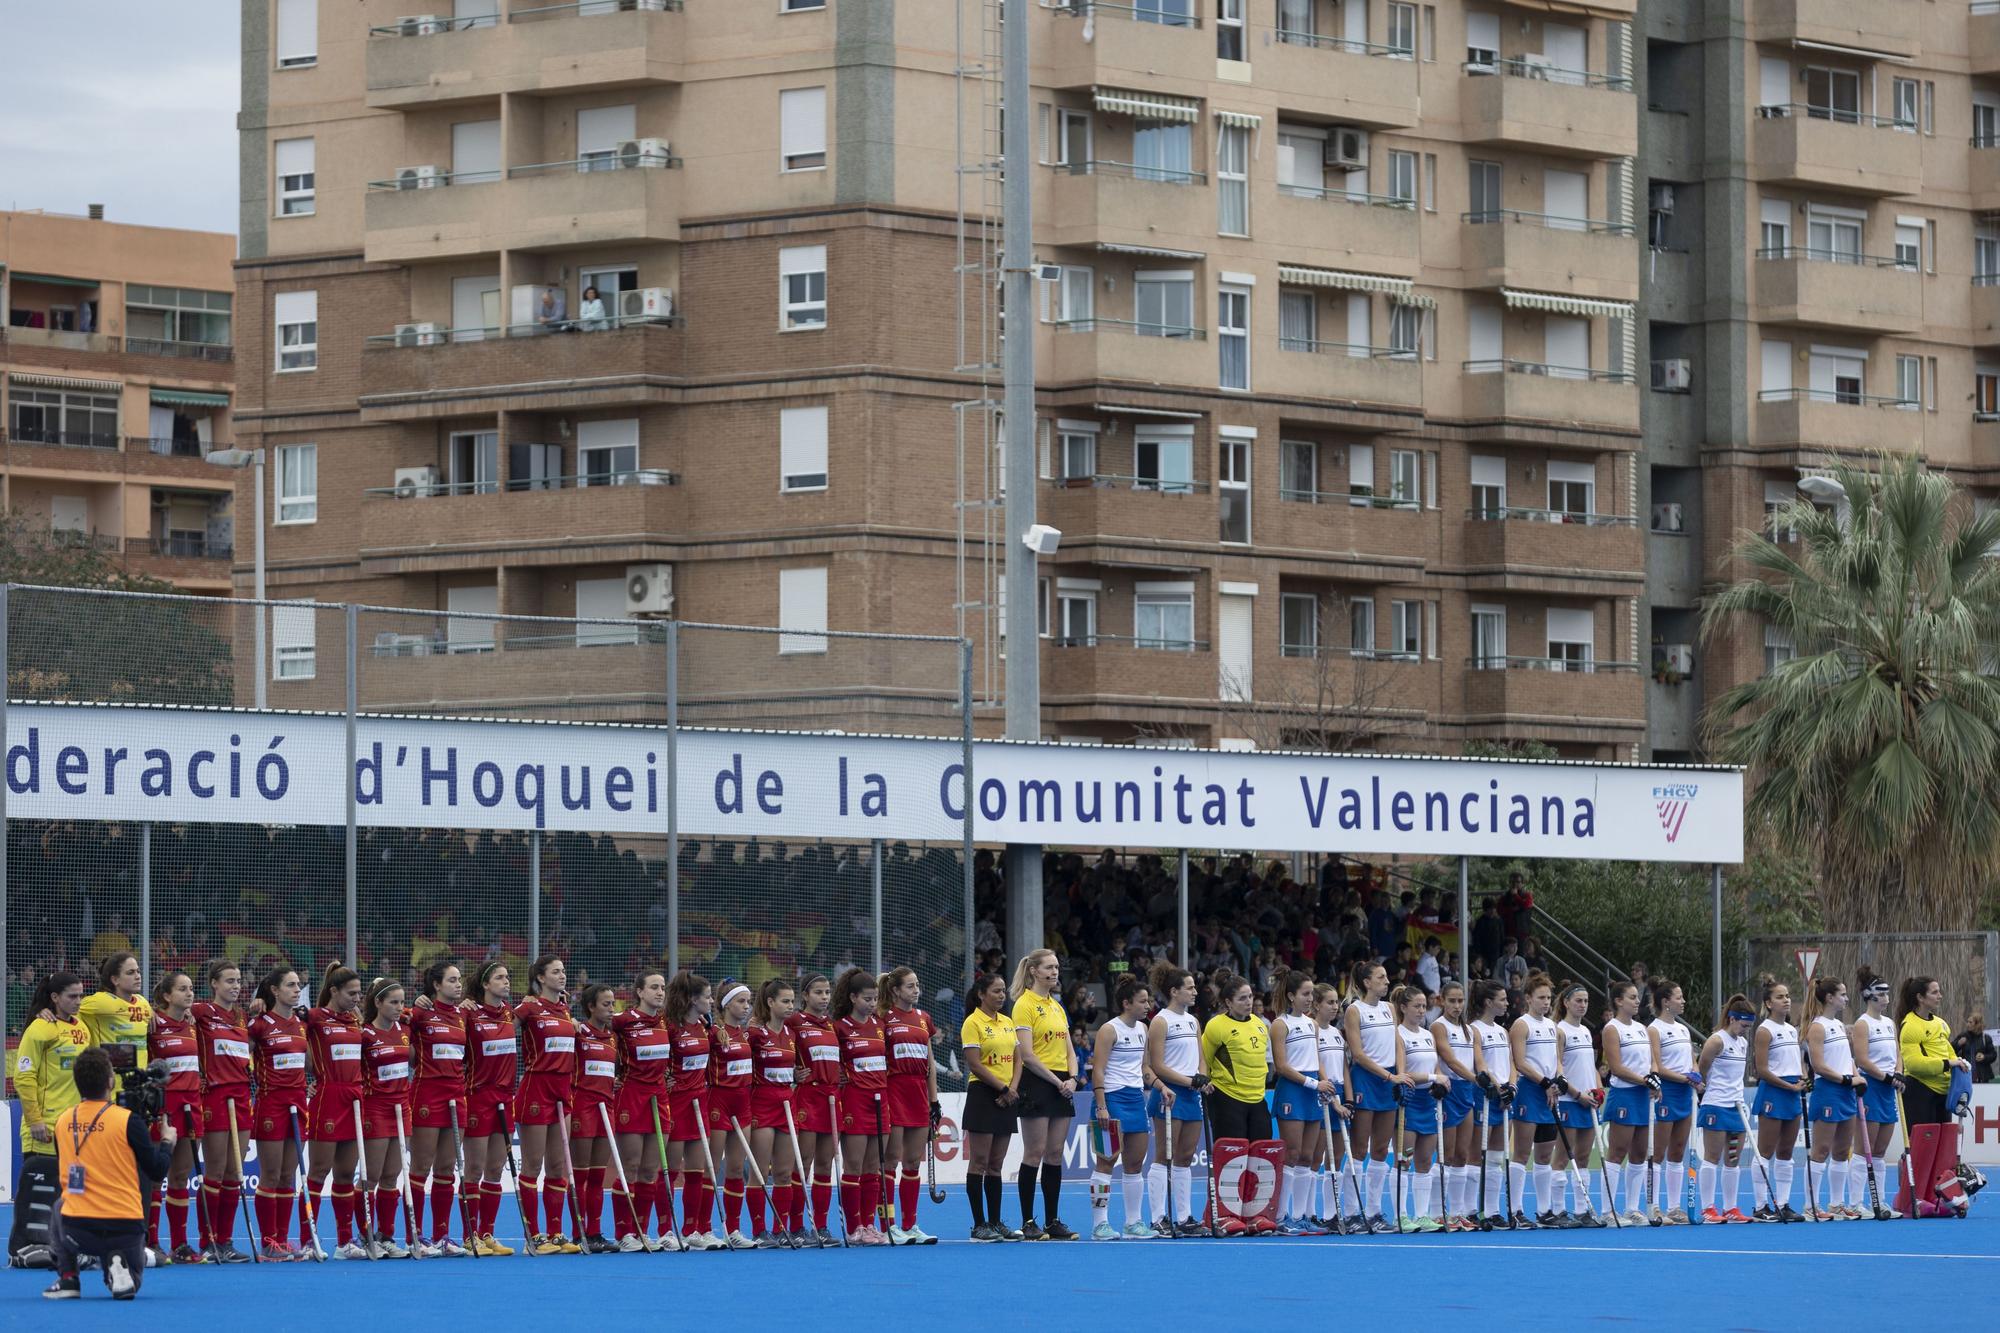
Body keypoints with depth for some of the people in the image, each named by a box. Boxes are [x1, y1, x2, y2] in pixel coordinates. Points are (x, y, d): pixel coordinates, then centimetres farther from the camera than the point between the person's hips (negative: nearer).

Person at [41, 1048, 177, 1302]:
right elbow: (157, 1170, -1)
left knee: (59, 1208, 38)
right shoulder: (127, 1121, -9)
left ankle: (67, 1278, 16)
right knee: (130, 1282, 26)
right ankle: (117, 1264, -12)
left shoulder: (62, 1122, 3)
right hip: (125, 1229, -2)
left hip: (77, 1232, 2)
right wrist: (167, 1142, 18)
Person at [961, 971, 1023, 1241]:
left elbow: (1017, 1059, 12)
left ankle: (996, 1222, 11)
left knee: (996, 1165, 9)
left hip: (1006, 1098, 7)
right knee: (979, 1162, -4)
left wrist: (1013, 1088, -4)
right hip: (983, 1095, -7)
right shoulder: (973, 1023, -8)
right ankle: (979, 1225, -3)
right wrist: (1003, 1088, -14)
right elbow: (975, 1064, -14)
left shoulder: (1008, 1022, 14)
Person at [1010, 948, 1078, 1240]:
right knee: (1034, 1153, -6)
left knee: (1055, 1154, 7)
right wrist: (1057, 1081, -14)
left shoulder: (1056, 1006, 17)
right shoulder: (1025, 1005, -7)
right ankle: (1028, 1222, -3)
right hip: (1037, 1084, -7)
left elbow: (1069, 1050, 17)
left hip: (1062, 1087, 7)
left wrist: (1072, 1079, -1)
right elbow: (1027, 1055, -14)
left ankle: (1053, 1222, 9)